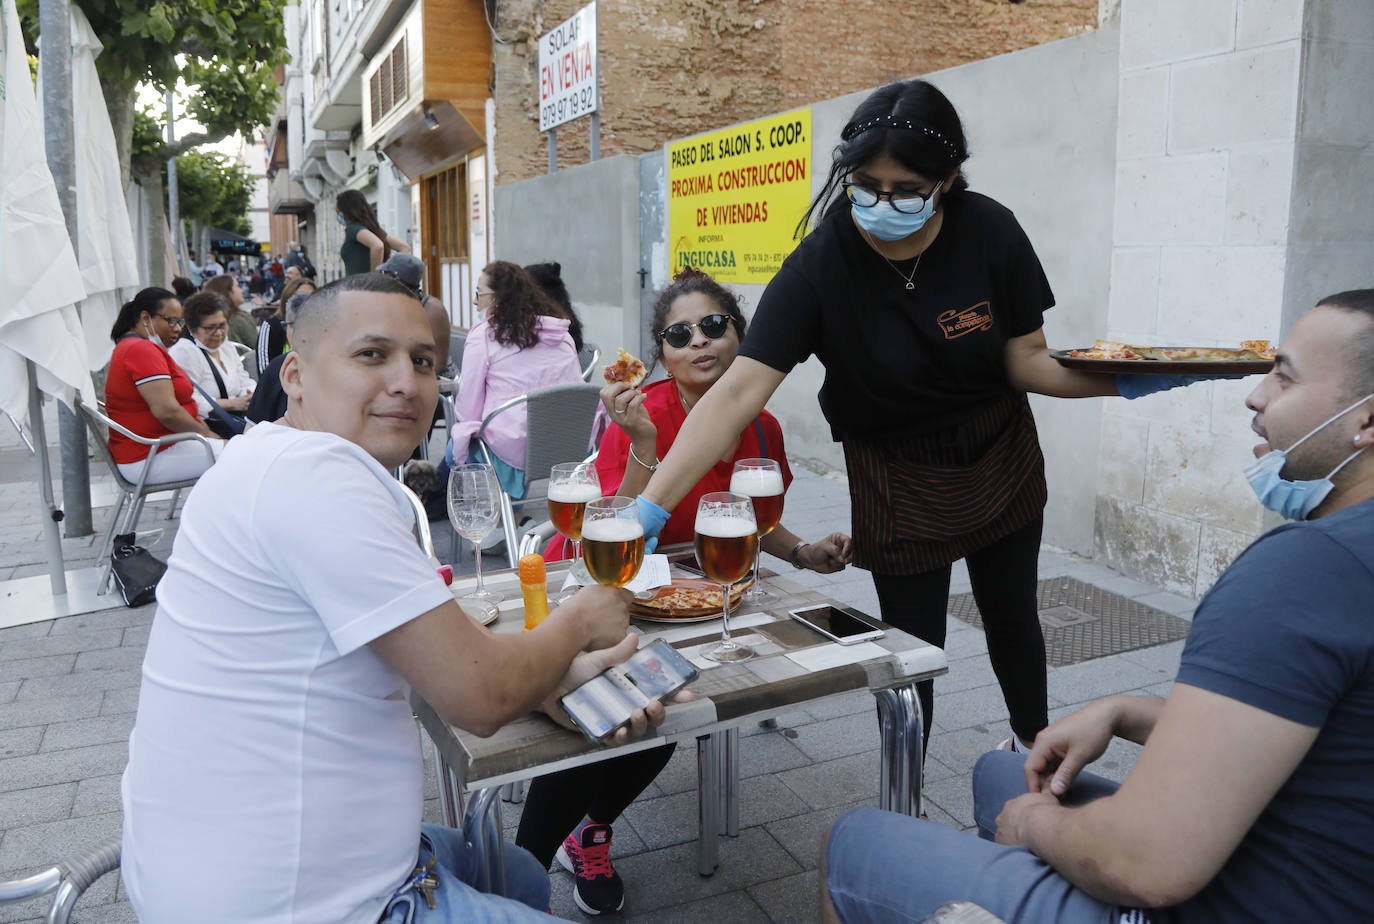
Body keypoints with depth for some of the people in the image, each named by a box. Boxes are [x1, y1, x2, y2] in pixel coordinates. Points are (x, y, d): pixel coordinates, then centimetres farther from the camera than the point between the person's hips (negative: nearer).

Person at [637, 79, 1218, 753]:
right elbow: (736, 395, -32)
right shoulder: (822, 263, -25)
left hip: (1000, 457, 3)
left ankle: (1032, 737, 51)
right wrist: (649, 508, -40)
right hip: (897, 479, -2)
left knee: (1012, 617, 20)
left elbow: (1026, 361, -8)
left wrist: (1123, 382, -26)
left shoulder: (990, 234, -18)